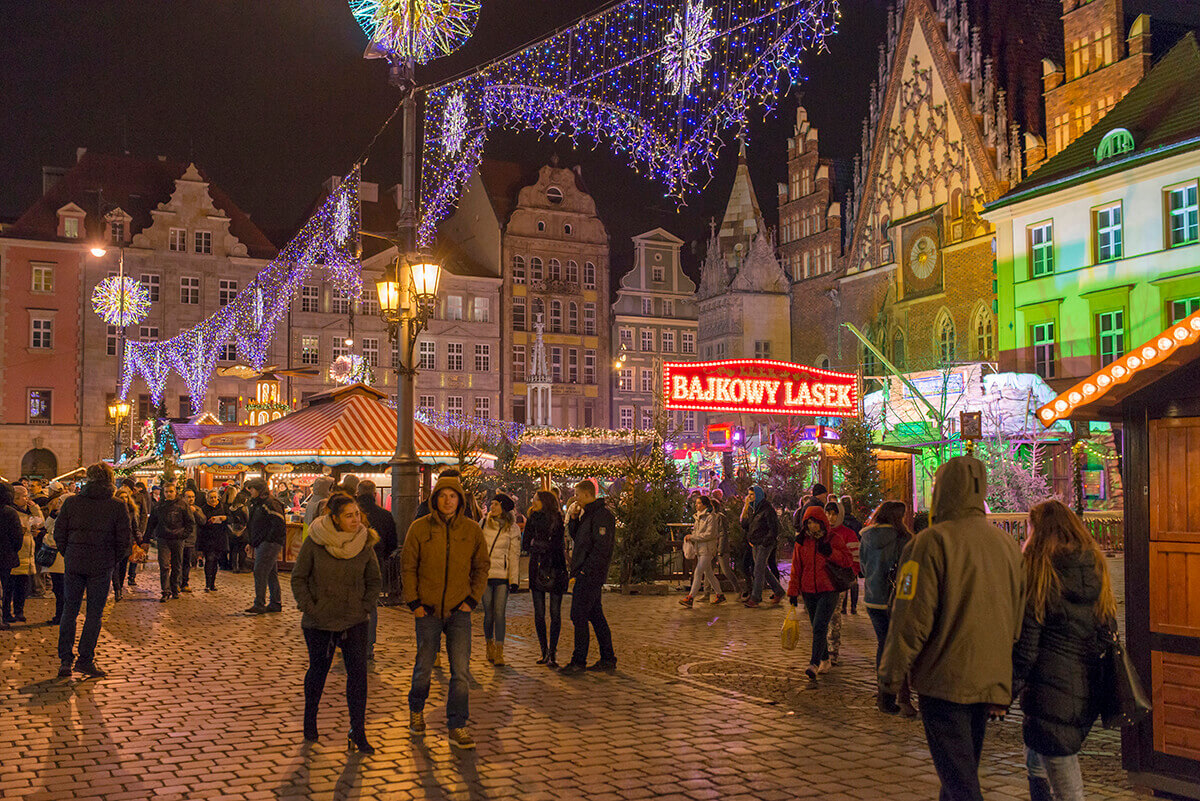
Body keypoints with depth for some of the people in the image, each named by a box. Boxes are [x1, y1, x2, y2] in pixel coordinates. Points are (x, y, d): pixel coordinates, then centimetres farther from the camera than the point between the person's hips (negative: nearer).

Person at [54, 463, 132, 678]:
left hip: (74, 564, 2)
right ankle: (85, 659, 5)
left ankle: (65, 659, 11)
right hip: (101, 566, -2)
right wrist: (114, 560, 9)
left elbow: (59, 533, 3)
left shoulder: (71, 502, 0)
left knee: (69, 611, 13)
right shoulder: (117, 507, -6)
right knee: (94, 614, 5)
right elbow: (125, 540, -5)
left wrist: (68, 555, 15)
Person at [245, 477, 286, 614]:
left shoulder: (270, 504, -15)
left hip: (270, 543, -10)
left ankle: (259, 605, -12)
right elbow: (252, 525, 26)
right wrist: (252, 542, 17)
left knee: (260, 572, -13)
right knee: (271, 573, 12)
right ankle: (276, 604, 17)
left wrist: (268, 539, -18)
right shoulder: (256, 503, 16)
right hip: (261, 544, 10)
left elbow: (280, 524, -21)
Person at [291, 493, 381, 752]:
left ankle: (358, 731, 2)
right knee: (317, 670, 14)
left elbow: (374, 580, 9)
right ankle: (309, 720, 37)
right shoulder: (314, 541, -10)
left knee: (358, 673, -5)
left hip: (355, 621, 1)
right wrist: (309, 608, -10)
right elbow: (298, 578, -3)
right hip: (319, 621, -1)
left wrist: (365, 607, -2)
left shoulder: (365, 543, -3)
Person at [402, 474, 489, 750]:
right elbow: (408, 567, 3)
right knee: (424, 667, 11)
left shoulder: (472, 530, 0)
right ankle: (416, 710, 38)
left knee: (460, 670, -3)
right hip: (427, 609, 0)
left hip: (459, 610, 1)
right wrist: (413, 602, -3)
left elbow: (482, 567, 10)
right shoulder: (420, 528, -3)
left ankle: (457, 727, 7)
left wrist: (473, 599, 0)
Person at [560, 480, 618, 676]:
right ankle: (608, 659, 18)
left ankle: (579, 661, -2)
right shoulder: (587, 513, 16)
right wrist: (574, 518, 7)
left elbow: (601, 548, -21)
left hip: (590, 574, -10)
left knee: (579, 616, -7)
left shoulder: (602, 516, -15)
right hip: (586, 574, 10)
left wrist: (584, 571, -20)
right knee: (595, 615, 12)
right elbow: (576, 537, 23)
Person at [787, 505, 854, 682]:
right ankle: (825, 660, 26)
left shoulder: (834, 539, -1)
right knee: (818, 628, 12)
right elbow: (796, 568, 9)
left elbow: (848, 561, -3)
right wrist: (793, 591, 5)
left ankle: (814, 664, -19)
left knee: (819, 627, -15)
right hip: (808, 591, 4)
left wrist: (831, 553, -19)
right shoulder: (801, 541, 6)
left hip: (828, 590, -4)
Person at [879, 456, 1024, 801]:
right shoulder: (1006, 543, 8)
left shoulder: (933, 541, -14)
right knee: (965, 770, 21)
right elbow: (1017, 617, 14)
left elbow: (912, 616, -16)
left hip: (945, 680, -7)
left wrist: (890, 673, -4)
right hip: (990, 682, 7)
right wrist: (1004, 686, 21)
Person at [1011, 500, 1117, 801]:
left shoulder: (1037, 572, -11)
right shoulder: (1097, 568, 5)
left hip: (1052, 689, -7)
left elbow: (1024, 644, -11)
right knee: (1036, 761, 26)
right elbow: (1110, 630, 13)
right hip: (1089, 690, 7)